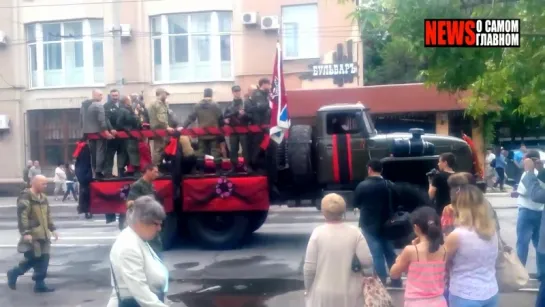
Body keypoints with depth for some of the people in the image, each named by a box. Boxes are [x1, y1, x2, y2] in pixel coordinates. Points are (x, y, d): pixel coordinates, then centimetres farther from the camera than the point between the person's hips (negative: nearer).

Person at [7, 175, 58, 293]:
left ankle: (40, 284, 12)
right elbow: (22, 216, -20)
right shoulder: (25, 197, -13)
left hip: (43, 234, 8)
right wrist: (25, 233, -26)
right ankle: (13, 273, 18)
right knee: (33, 259, -5)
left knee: (44, 259, 5)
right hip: (31, 235, -8)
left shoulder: (43, 197, 13)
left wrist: (52, 229, 15)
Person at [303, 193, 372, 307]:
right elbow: (367, 261, -11)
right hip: (350, 294, 1)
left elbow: (309, 267, -9)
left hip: (324, 294, -1)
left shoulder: (318, 233, -11)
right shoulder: (354, 232, -7)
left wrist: (308, 288, 6)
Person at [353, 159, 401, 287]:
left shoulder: (362, 186, -13)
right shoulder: (390, 185, -1)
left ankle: (382, 282, 3)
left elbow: (356, 204, -2)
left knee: (377, 253, 1)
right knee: (390, 252, 14)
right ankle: (396, 280, 23)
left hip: (369, 224, -4)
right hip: (386, 224, 4)